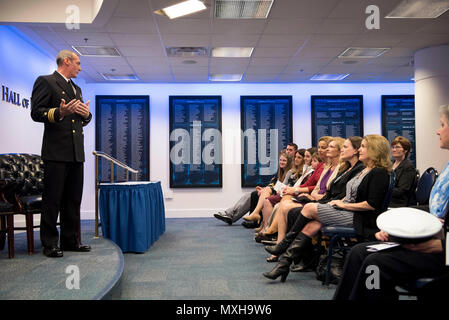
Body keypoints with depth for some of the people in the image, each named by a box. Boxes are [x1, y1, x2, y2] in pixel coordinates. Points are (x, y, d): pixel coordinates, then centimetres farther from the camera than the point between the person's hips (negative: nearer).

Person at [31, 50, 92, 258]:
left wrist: (86, 114, 5)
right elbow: (36, 112, -9)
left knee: (73, 200, 11)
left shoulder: (76, 89, 24)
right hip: (56, 152, -8)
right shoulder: (45, 82, 0)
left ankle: (70, 241, 20)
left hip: (76, 153, 8)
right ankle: (50, 244, 6)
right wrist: (60, 113, -24)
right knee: (52, 201, -2)